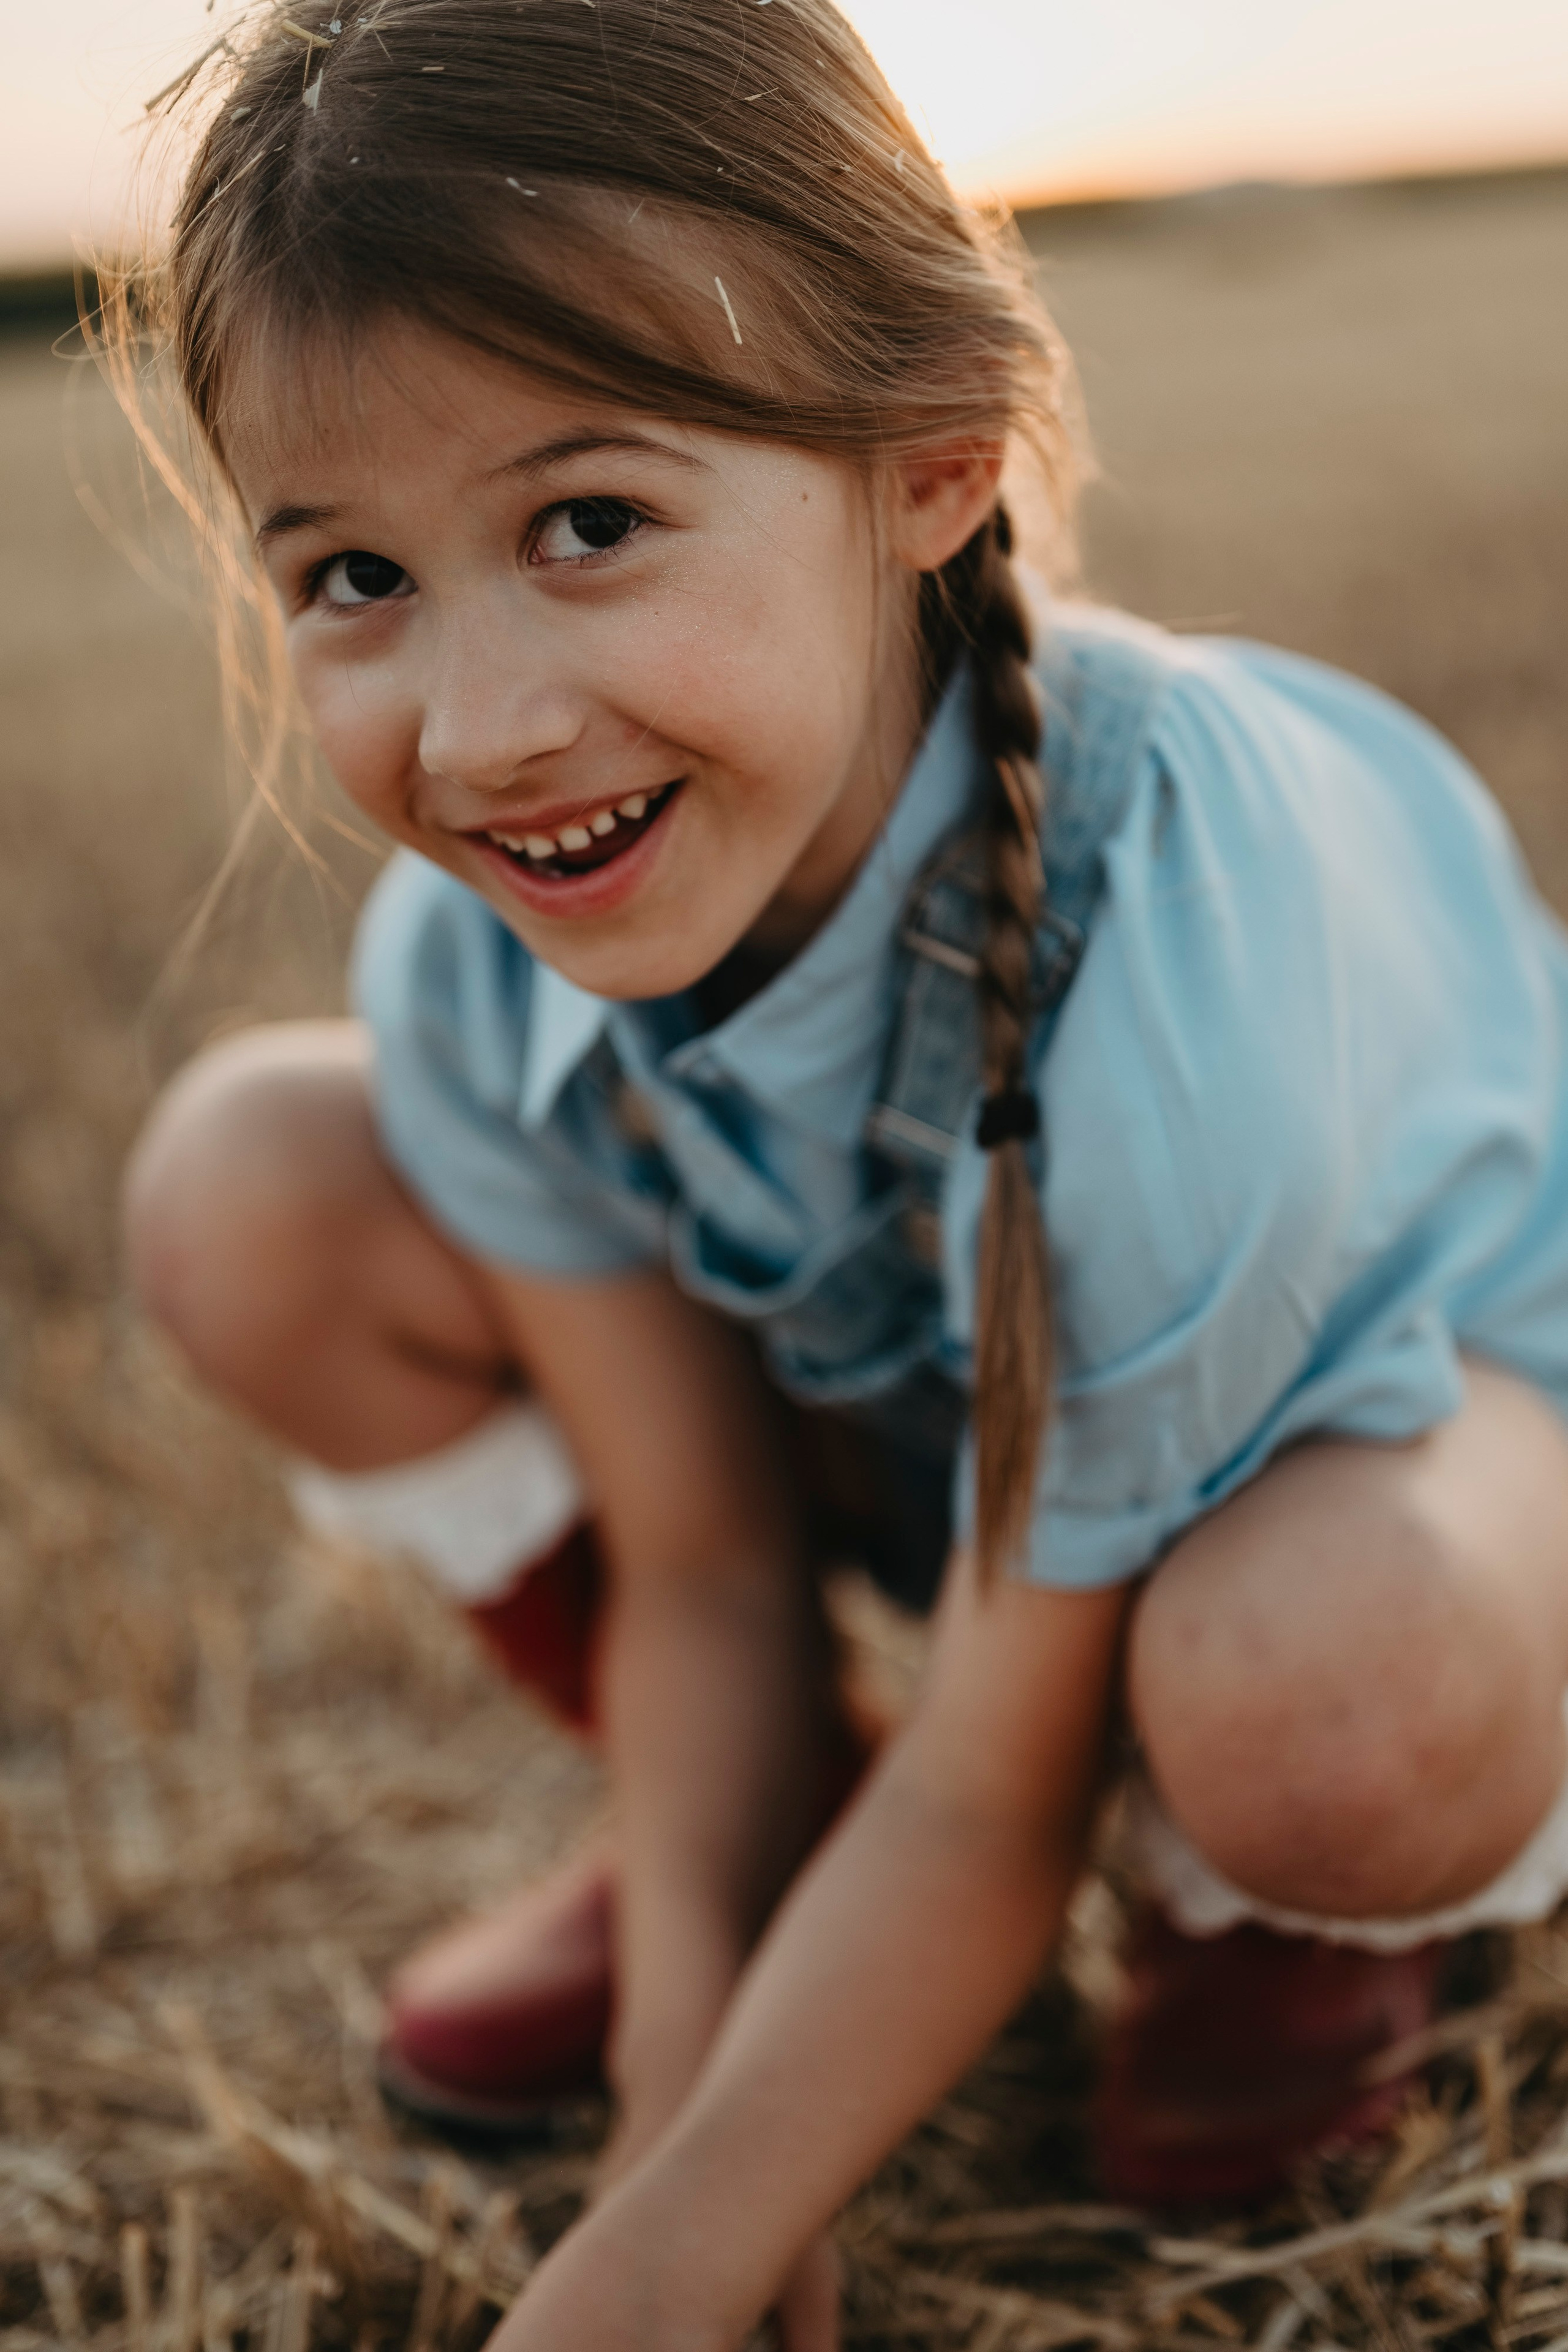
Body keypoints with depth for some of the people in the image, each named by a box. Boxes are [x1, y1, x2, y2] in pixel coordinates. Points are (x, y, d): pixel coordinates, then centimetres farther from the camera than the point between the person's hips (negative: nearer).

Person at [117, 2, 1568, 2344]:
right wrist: (689, 2040, -16)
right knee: (248, 1192, -12)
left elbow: (995, 1797, -27)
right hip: (924, 1405, 5)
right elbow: (702, 1570, -11)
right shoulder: (475, 954, -22)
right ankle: (753, 1837, 8)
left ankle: (1264, 1900, 0)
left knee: (1325, 1699, -42)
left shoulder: (1170, 968, -39)